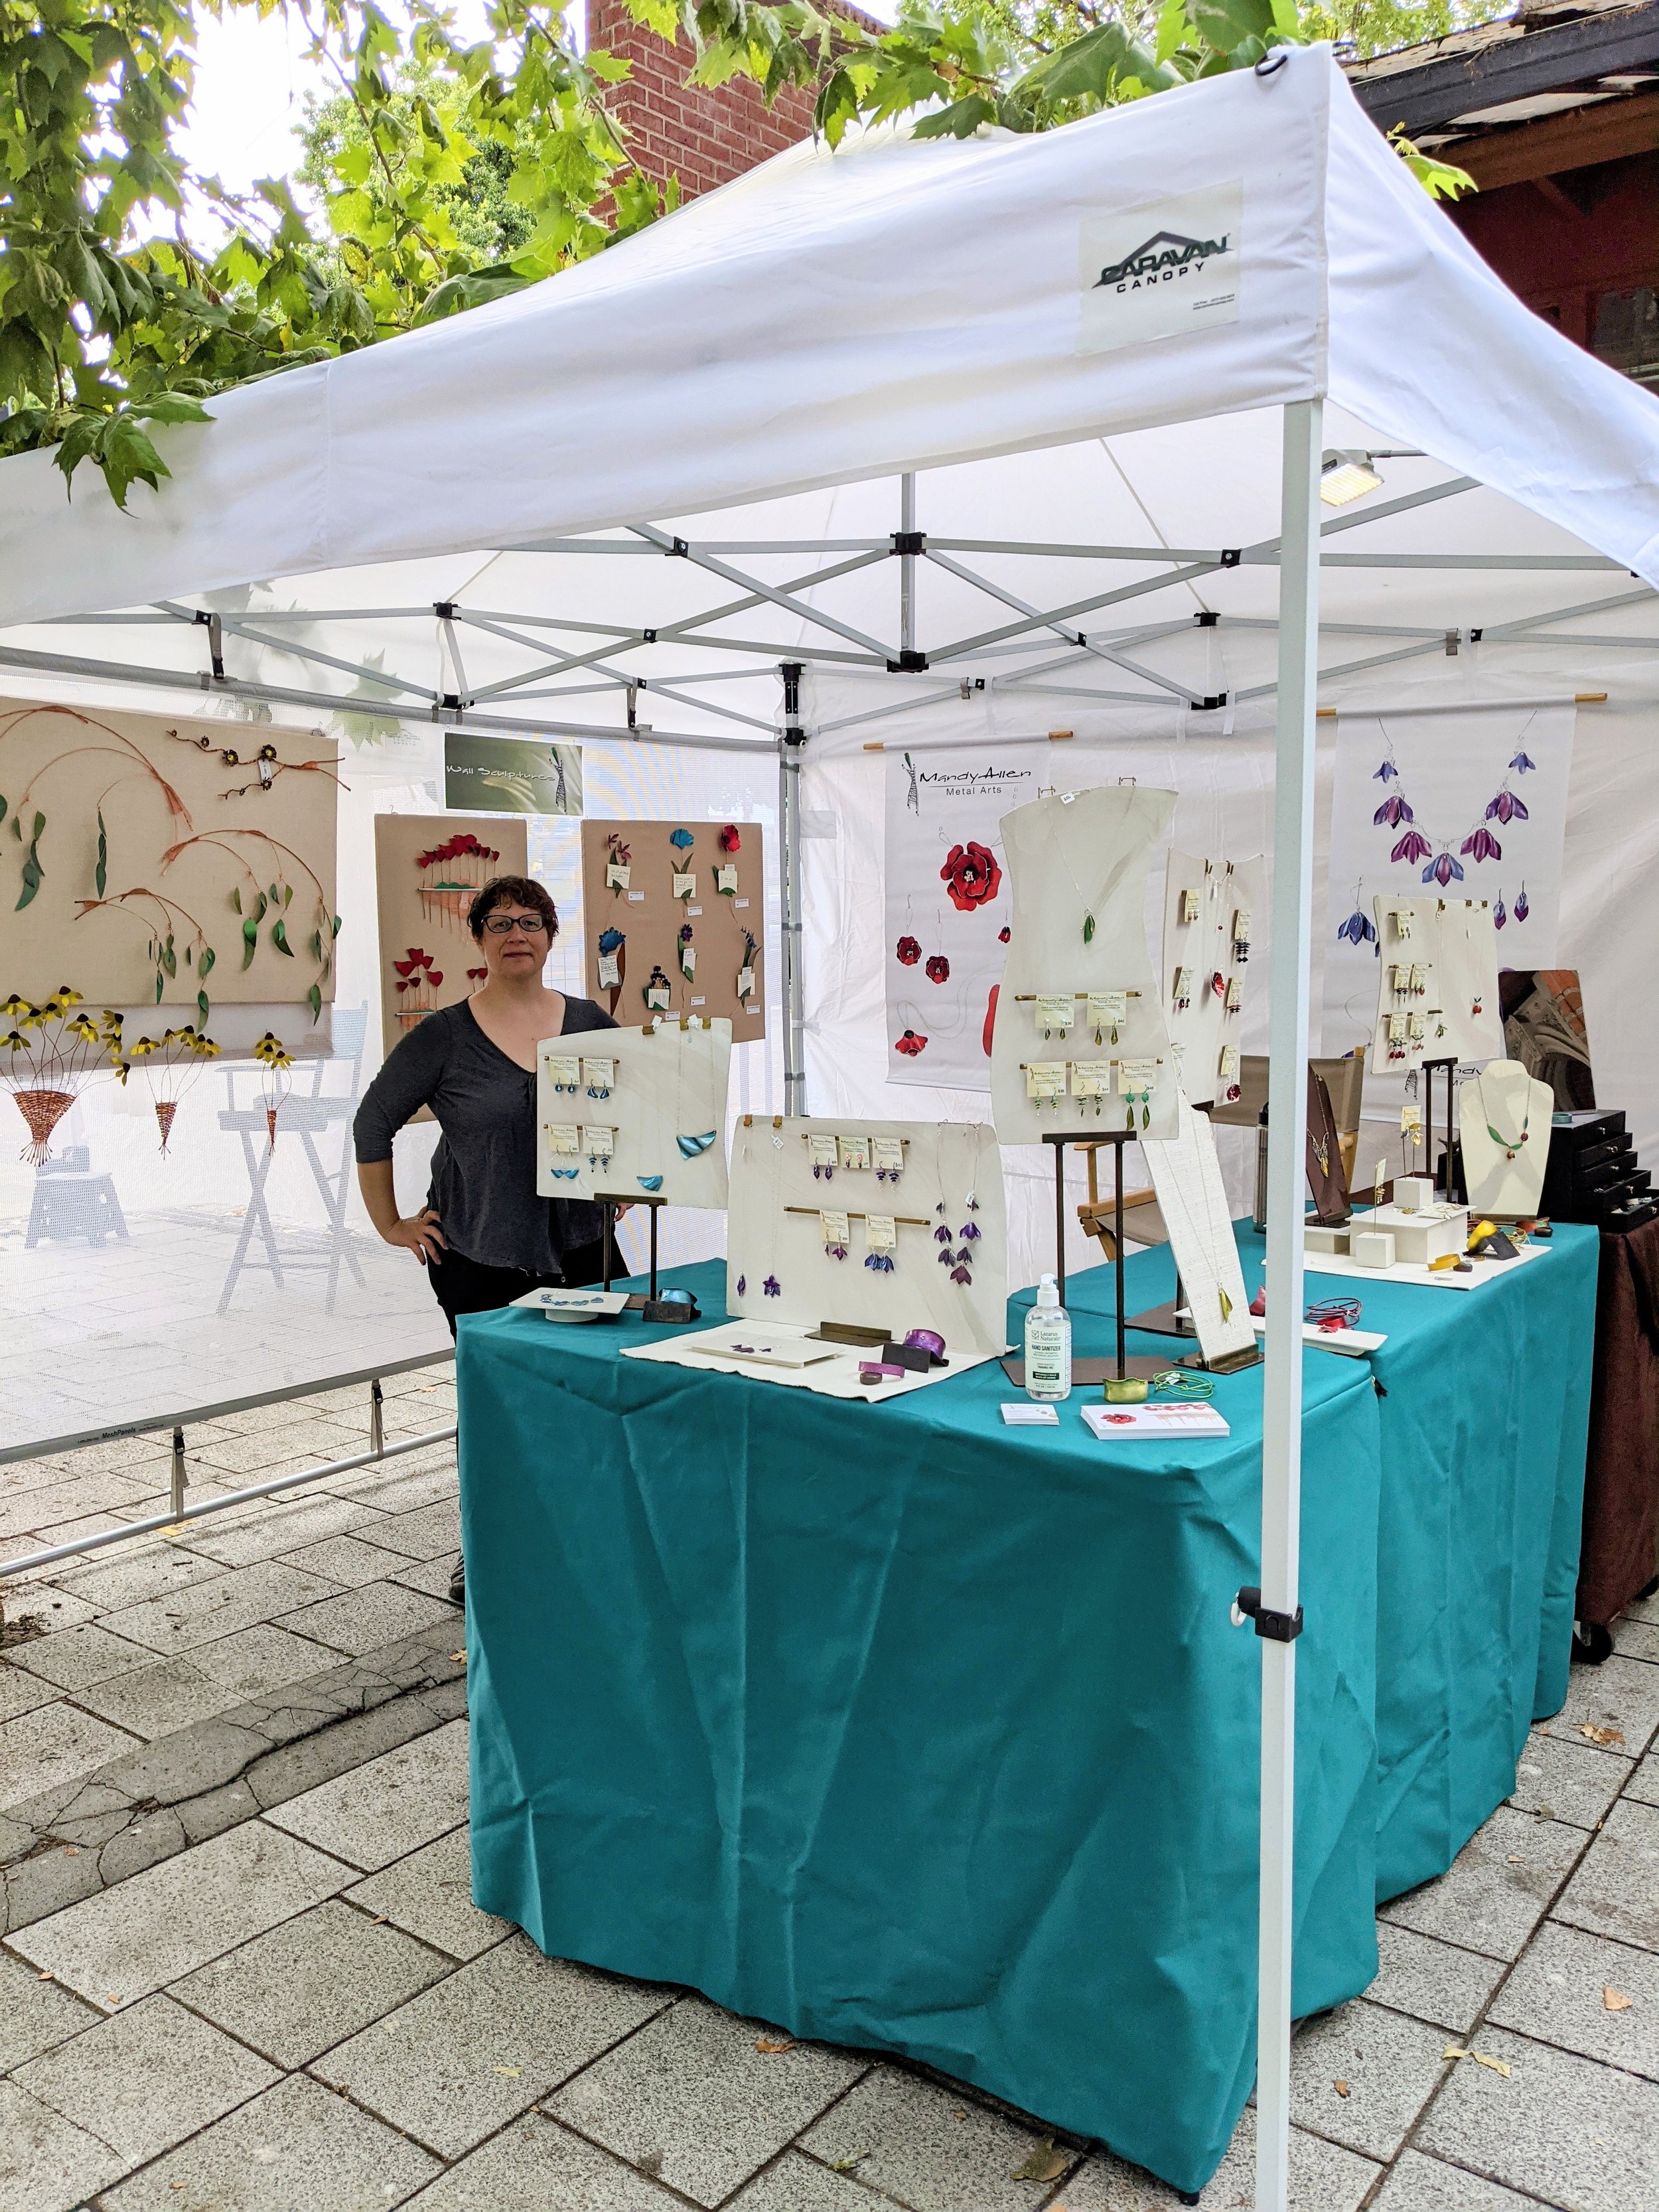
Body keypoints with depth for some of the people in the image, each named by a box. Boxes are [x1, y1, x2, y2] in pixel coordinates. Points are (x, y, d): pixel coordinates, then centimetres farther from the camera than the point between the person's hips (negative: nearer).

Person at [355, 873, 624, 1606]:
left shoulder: (589, 1023, 5)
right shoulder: (444, 1036, -3)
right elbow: (373, 1124, 3)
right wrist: (391, 1224, 2)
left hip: (581, 1249, 2)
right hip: (479, 1259, -2)